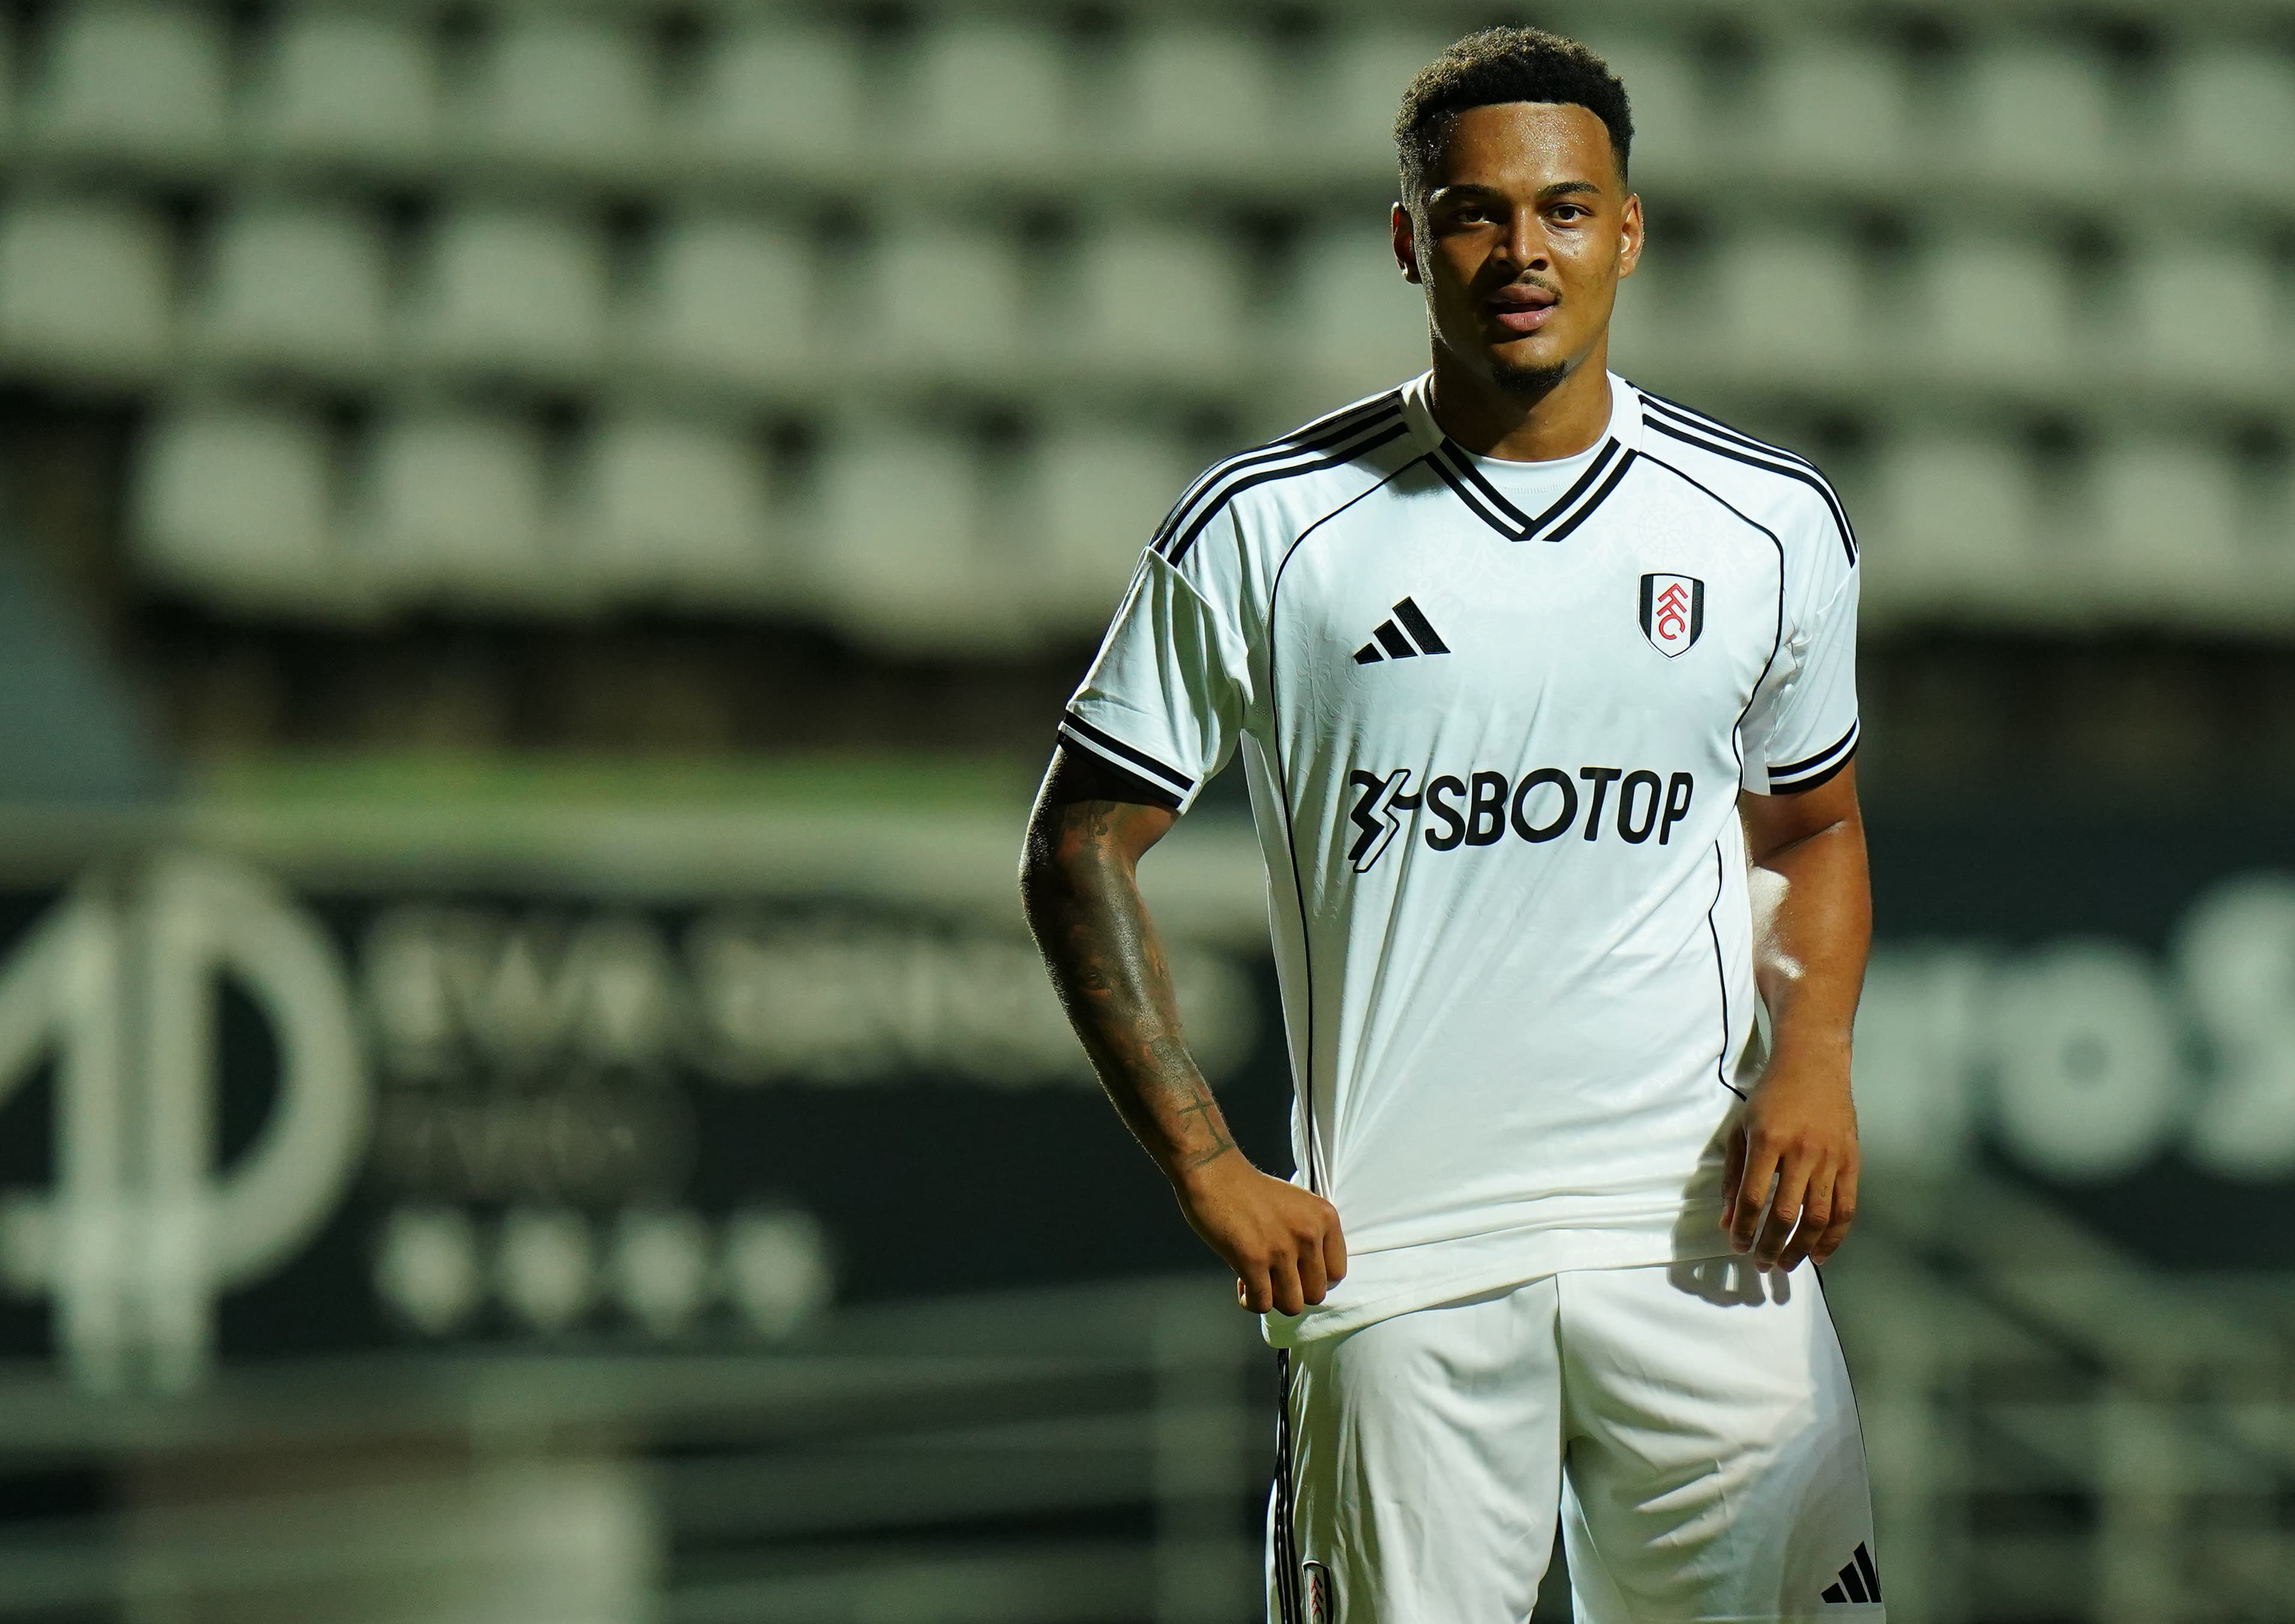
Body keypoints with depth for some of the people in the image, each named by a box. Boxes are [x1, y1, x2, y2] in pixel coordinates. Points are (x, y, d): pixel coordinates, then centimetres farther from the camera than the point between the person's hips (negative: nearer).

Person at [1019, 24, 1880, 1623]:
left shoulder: (1772, 522, 7)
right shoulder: (1264, 531, -1)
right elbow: (1081, 849, 5)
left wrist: (1811, 1054, 2)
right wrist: (1211, 1171, -3)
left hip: (1696, 1234, 2)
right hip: (1392, 1246, -2)